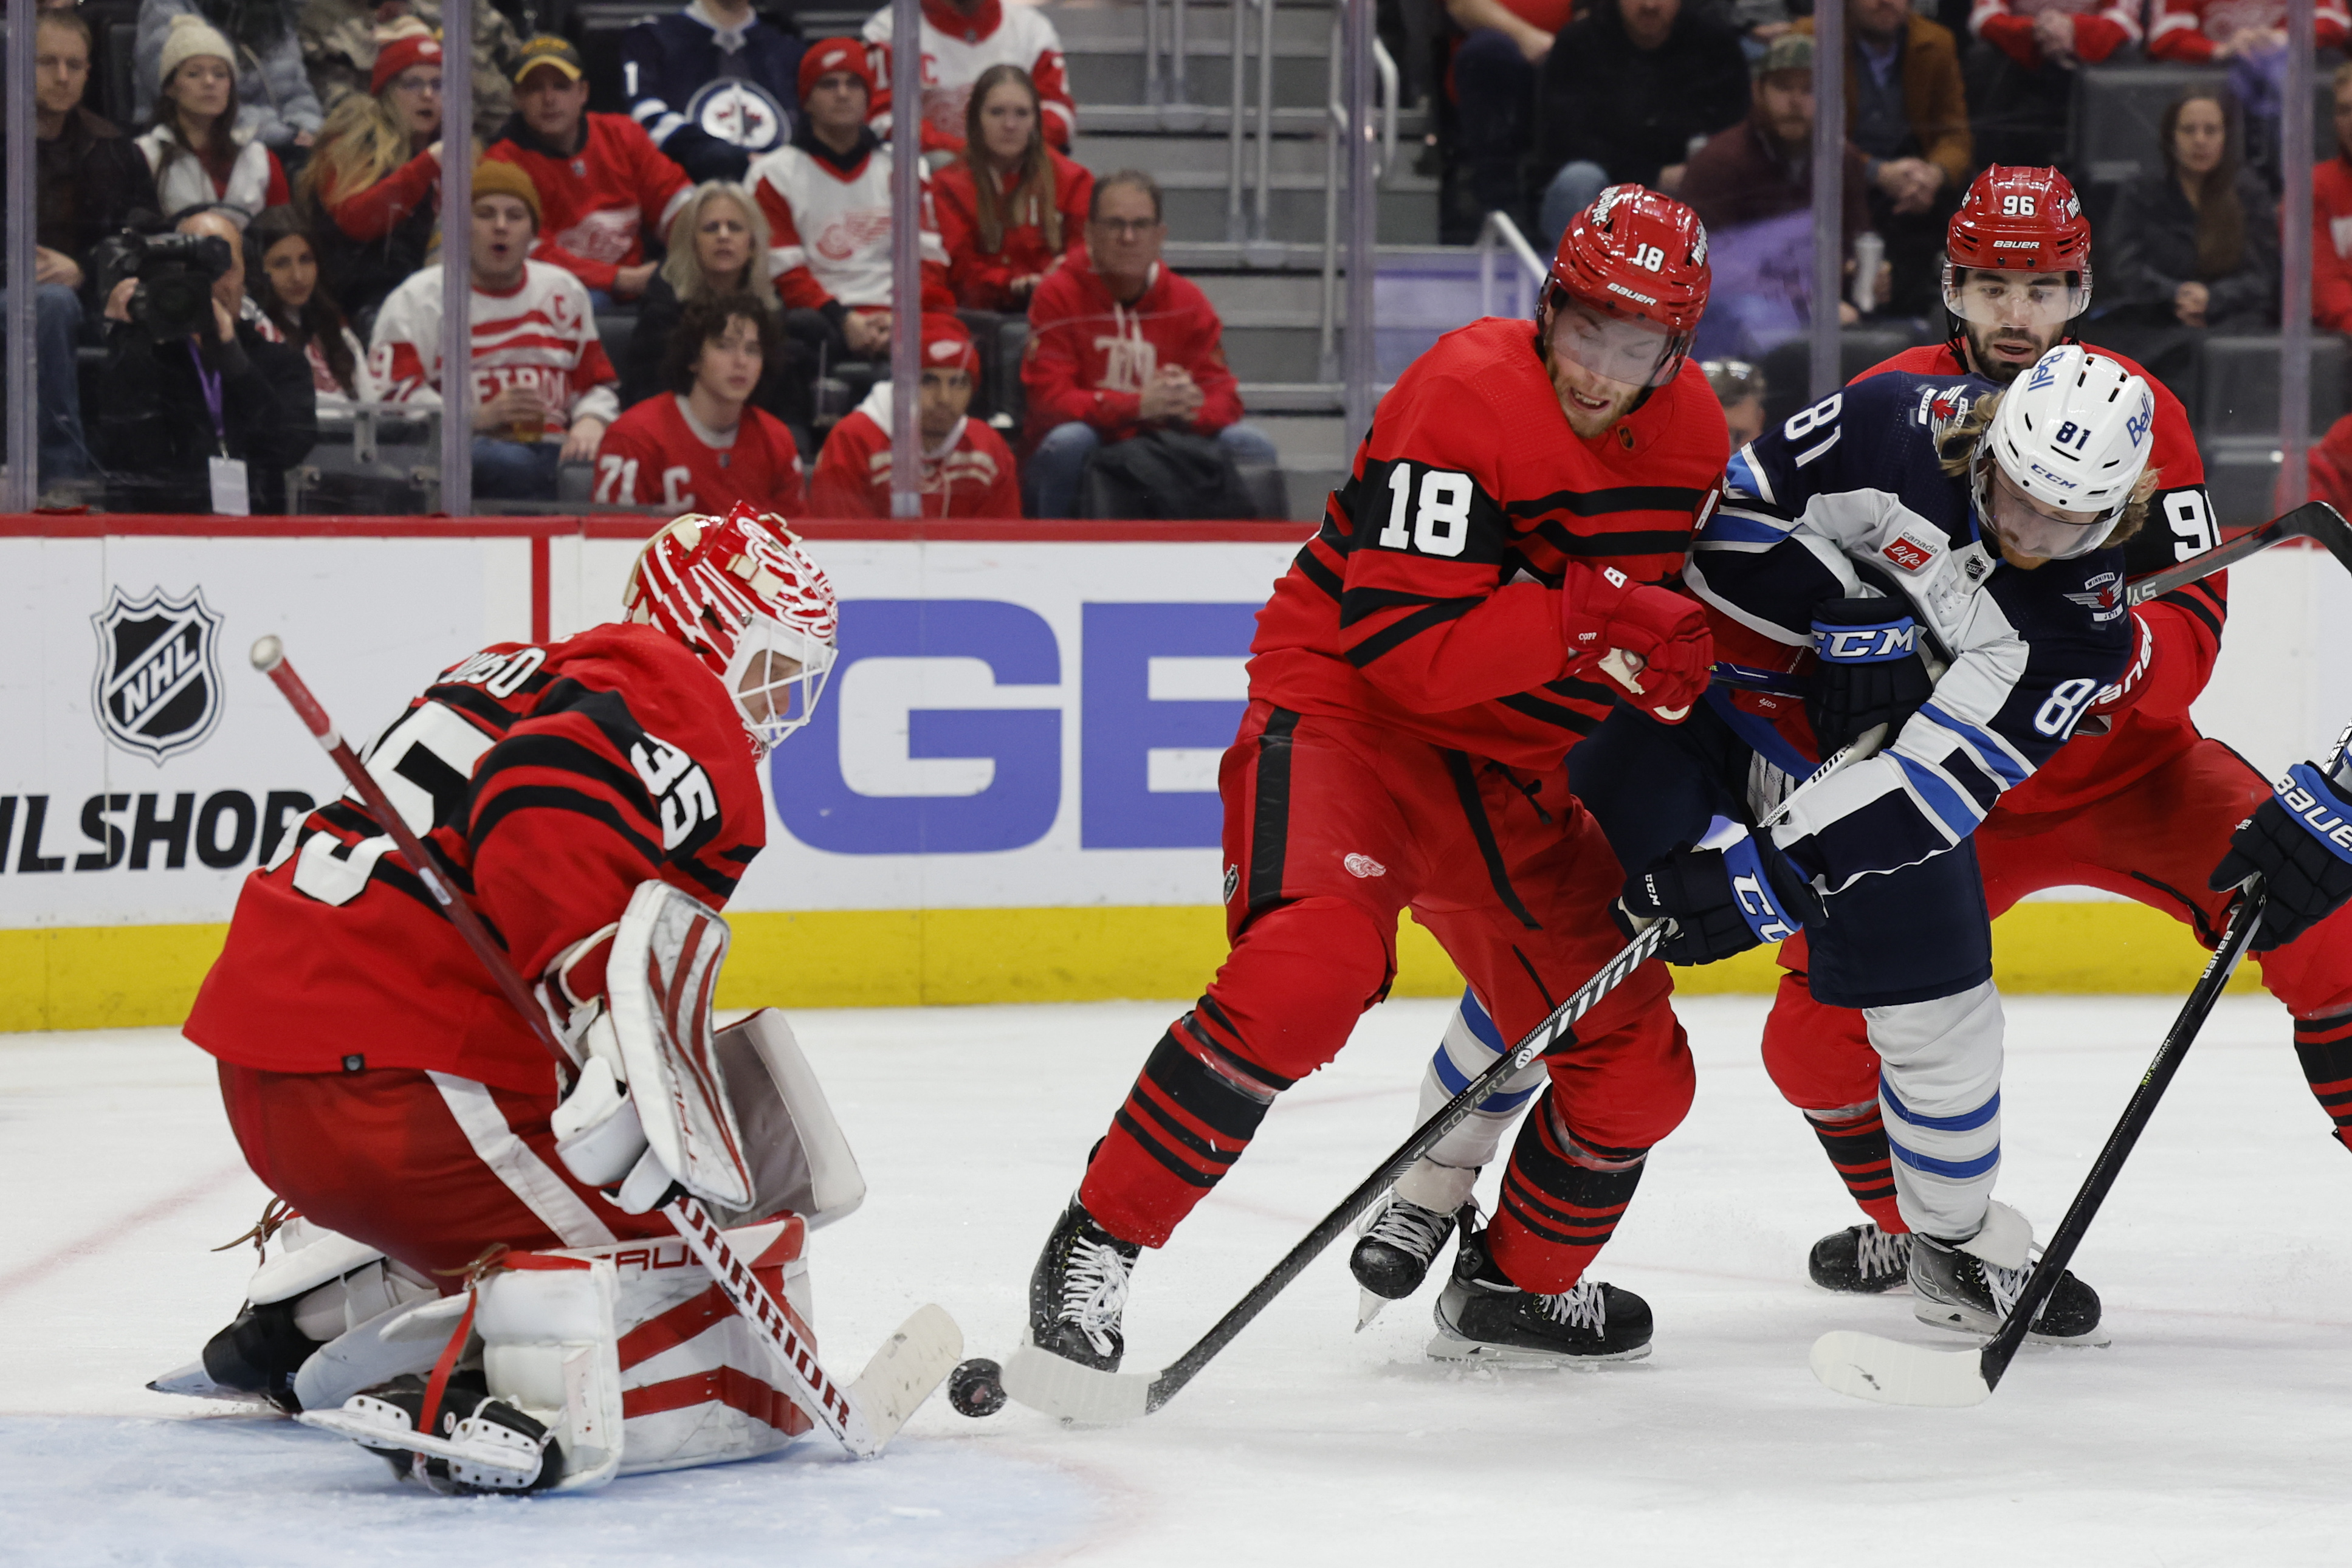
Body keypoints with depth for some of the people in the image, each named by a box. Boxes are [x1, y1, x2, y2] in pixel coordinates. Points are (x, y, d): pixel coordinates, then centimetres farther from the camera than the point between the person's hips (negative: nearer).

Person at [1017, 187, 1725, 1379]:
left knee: (1636, 1068, 4)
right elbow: (1406, 645, -29)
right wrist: (1589, 616, -34)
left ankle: (1515, 1285, 32)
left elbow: (1678, 619, 19)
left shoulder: (1689, 431, 1)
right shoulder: (1467, 394, -22)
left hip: (1513, 771, 7)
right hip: (1348, 711, -7)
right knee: (1307, 971, -33)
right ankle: (1096, 1244, -20)